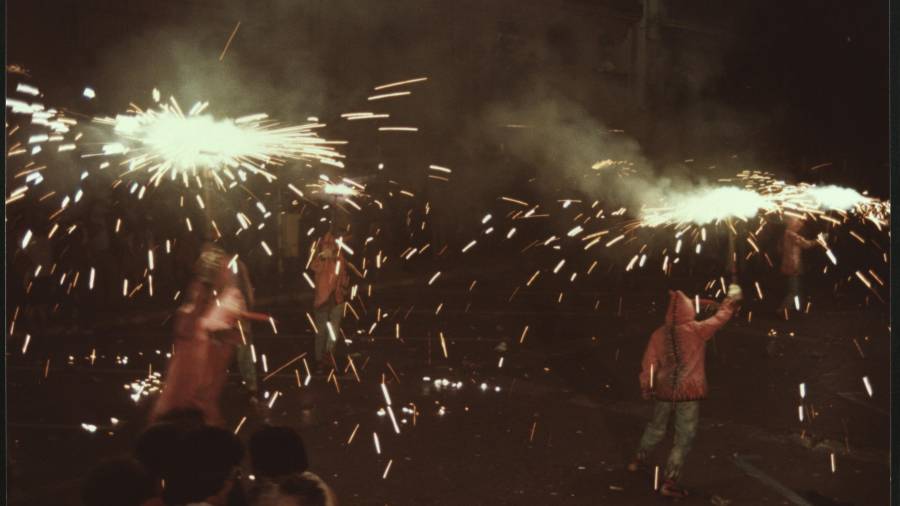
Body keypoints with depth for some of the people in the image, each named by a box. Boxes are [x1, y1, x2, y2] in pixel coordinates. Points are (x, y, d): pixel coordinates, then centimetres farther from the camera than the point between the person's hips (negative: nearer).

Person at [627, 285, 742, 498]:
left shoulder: (659, 334, -4)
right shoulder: (696, 330, -12)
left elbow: (649, 363, 0)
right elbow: (719, 318, 3)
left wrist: (645, 387, 14)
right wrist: (731, 299, 21)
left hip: (664, 392, 4)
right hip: (689, 393, -4)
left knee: (656, 428, 26)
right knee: (684, 439, 6)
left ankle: (639, 459, 44)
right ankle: (670, 482, 6)